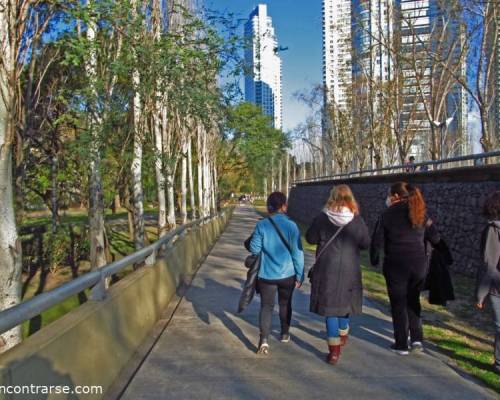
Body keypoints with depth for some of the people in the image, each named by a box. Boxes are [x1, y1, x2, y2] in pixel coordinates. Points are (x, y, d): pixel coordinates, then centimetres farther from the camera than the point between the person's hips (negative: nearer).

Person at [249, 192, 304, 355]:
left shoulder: (261, 225, -10)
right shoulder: (291, 225, -10)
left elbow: (254, 249, -6)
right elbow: (297, 253, -7)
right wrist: (300, 276, 2)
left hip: (266, 274, -1)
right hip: (287, 274, 1)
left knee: (266, 306, 8)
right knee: (285, 303, 21)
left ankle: (264, 340, -6)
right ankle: (285, 334, 36)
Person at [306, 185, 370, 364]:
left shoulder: (322, 218, -10)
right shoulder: (357, 220, -8)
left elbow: (310, 238, 0)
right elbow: (366, 243, 2)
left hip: (326, 269, -2)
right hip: (349, 269, 2)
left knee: (329, 304, 5)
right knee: (344, 301, 22)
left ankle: (334, 349, 6)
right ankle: (342, 334, 44)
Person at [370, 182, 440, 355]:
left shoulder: (387, 215, -7)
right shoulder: (421, 214, 4)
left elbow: (377, 241, -7)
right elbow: (435, 238, 5)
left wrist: (374, 260, 8)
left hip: (396, 265, -4)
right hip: (419, 264, 4)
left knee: (398, 304, 9)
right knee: (413, 301, 22)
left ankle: (402, 345, 15)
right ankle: (417, 339, 16)